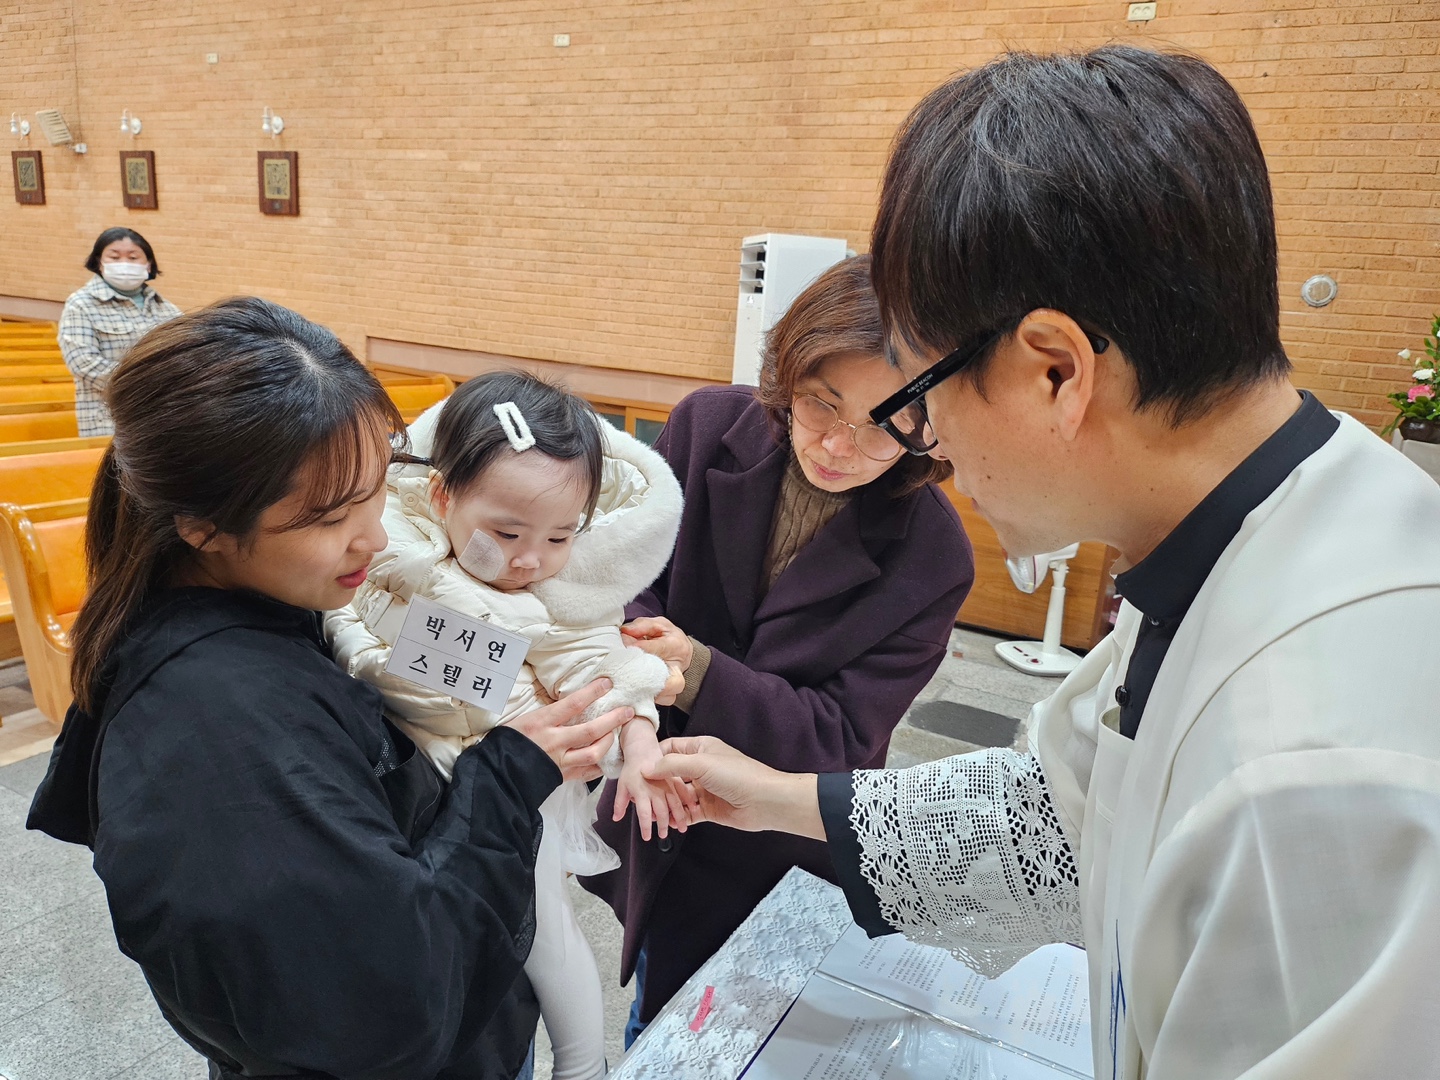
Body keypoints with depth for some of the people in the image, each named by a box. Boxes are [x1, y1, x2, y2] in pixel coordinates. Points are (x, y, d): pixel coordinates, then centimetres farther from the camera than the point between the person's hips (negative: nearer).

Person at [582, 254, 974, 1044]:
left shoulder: (930, 556, -21)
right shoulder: (710, 426, -17)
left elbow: (841, 741, -19)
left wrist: (699, 674, -34)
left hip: (780, 860, -2)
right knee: (652, 1029, 28)